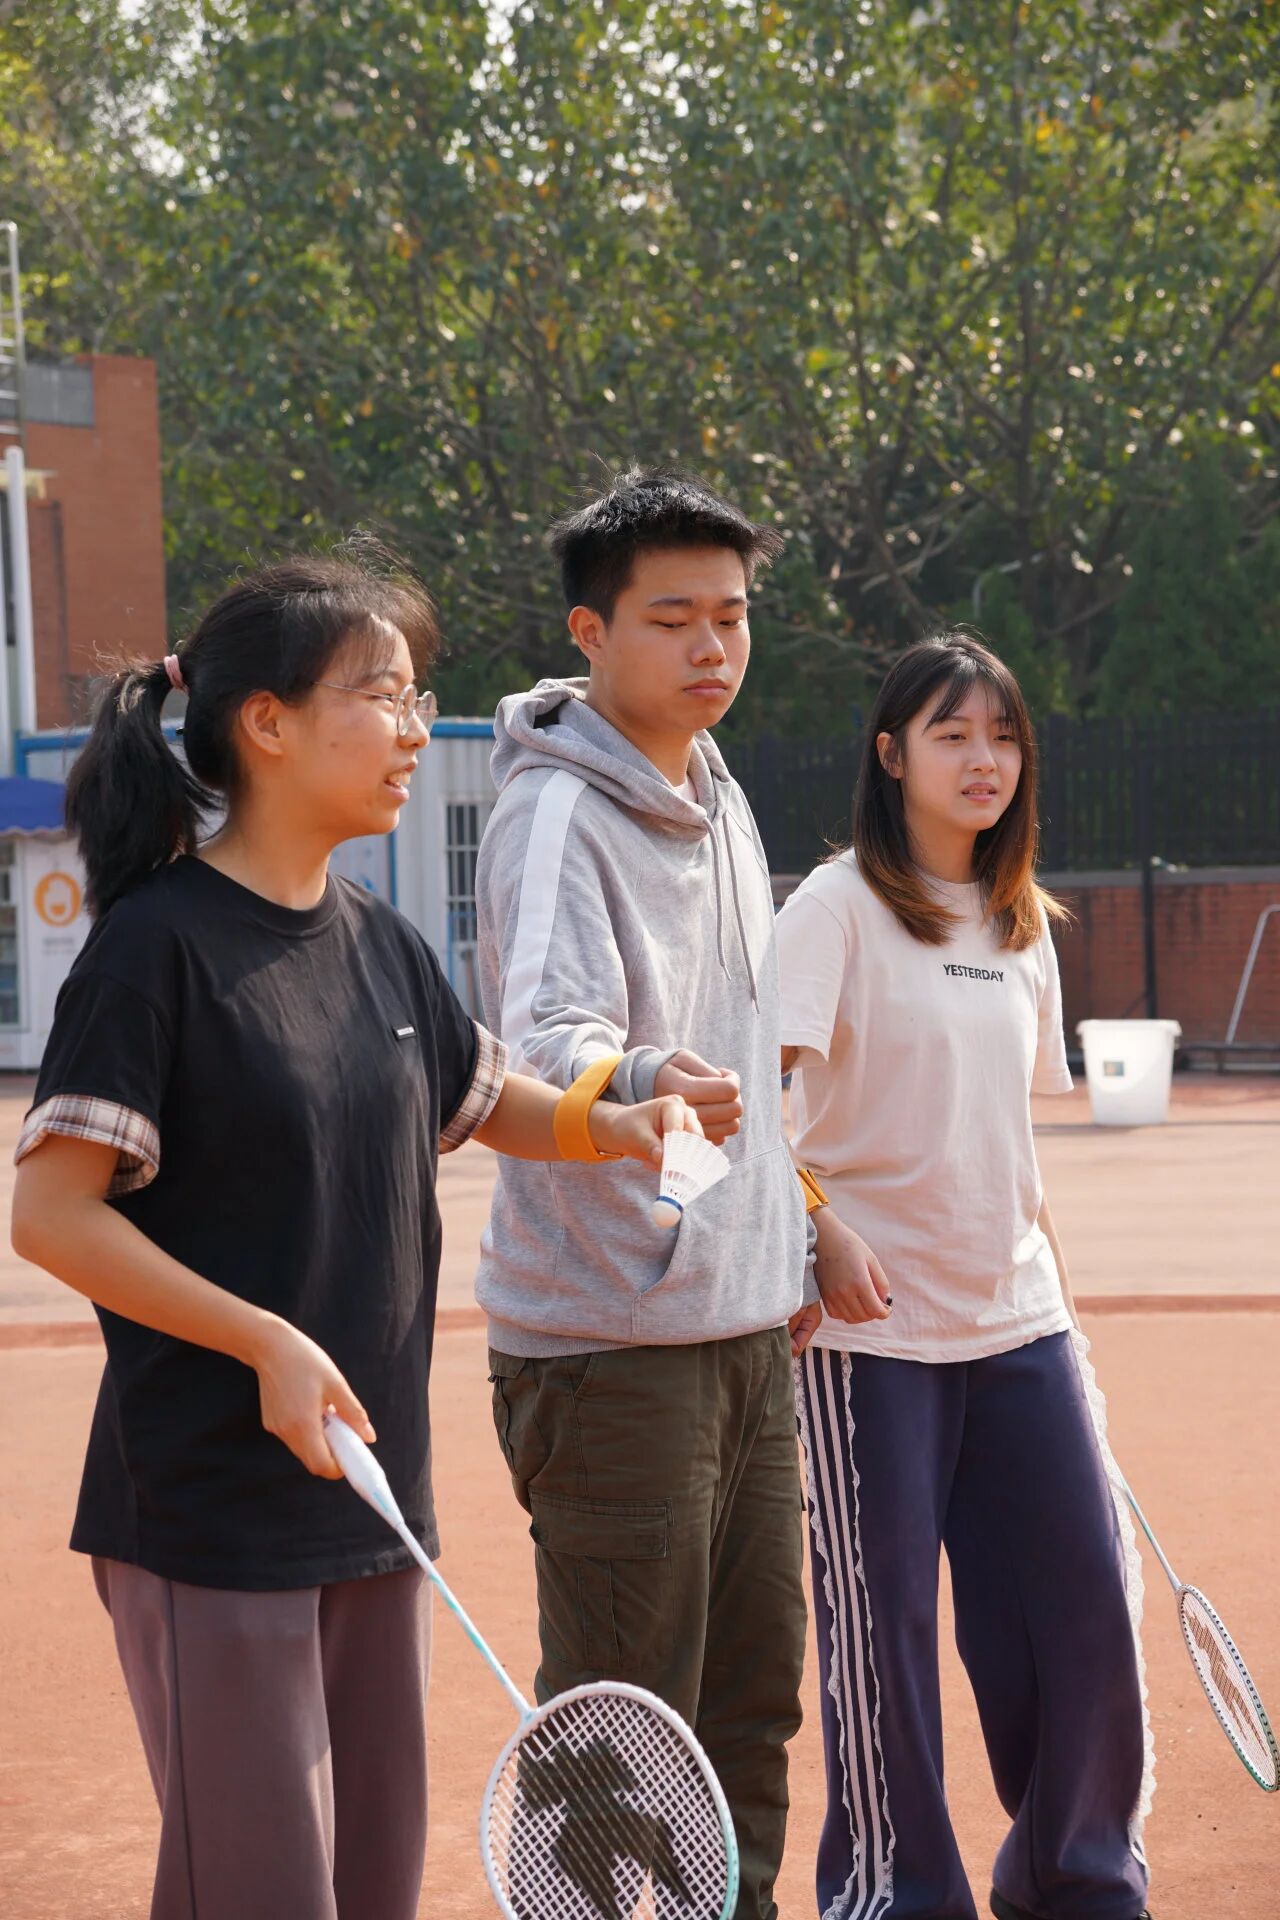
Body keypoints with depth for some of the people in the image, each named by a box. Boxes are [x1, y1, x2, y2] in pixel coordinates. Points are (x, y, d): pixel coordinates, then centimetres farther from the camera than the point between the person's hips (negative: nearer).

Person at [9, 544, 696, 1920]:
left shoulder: (380, 947, 9)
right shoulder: (162, 942, -12)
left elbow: (488, 1102, 26)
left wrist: (618, 1127, 6)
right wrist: (267, 1342, -22)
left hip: (375, 1504, 7)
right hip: (208, 1512, -7)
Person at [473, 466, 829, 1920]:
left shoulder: (720, 803, 13)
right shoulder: (557, 817, -14)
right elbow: (546, 1032, -31)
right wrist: (640, 1079, -52)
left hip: (745, 1324, 8)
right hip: (612, 1338, -8)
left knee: (756, 1701, 14)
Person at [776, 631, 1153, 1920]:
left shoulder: (1021, 923, 12)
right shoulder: (840, 907, -7)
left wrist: (1057, 1288, 16)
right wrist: (817, 1226, -26)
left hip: (1016, 1325, 6)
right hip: (872, 1329, -6)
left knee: (1082, 1606, 6)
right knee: (880, 1619, 1)